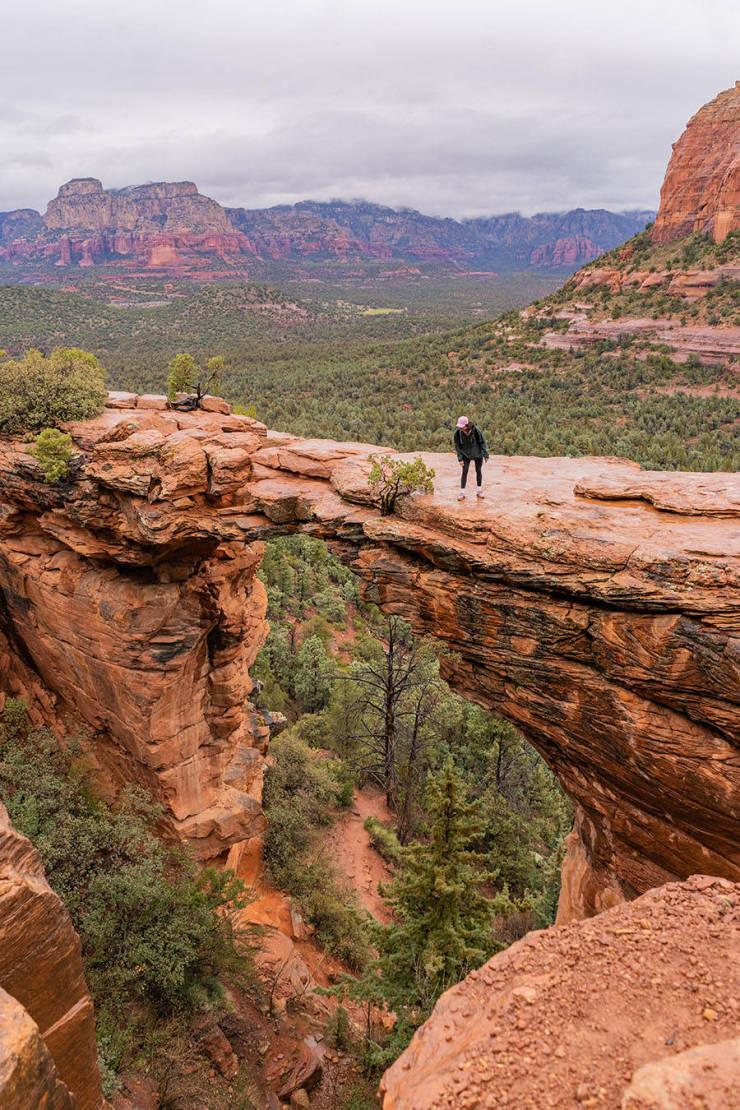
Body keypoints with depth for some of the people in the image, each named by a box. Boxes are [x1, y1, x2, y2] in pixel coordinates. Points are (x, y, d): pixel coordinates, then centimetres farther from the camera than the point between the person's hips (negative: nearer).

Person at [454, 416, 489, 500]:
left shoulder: (475, 430, -25)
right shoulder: (457, 432, -20)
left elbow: (482, 442, -14)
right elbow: (457, 446, -8)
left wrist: (486, 455, -12)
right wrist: (460, 459, -10)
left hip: (477, 454, 0)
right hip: (466, 454, 1)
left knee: (478, 471, 10)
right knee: (464, 472, -6)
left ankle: (479, 491, 23)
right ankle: (462, 493, -4)